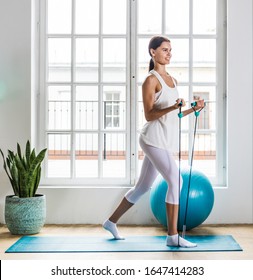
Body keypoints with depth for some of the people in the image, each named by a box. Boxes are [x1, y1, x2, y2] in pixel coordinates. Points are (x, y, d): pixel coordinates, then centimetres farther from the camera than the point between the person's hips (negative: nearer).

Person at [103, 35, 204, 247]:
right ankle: (173, 236, -10)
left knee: (142, 187, 15)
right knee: (176, 181, -17)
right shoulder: (151, 80, -7)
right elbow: (149, 115, -13)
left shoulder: (172, 80, 17)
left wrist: (193, 109, 5)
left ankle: (112, 221, 29)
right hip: (154, 139, -9)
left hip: (166, 141, 9)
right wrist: (172, 107, -27)